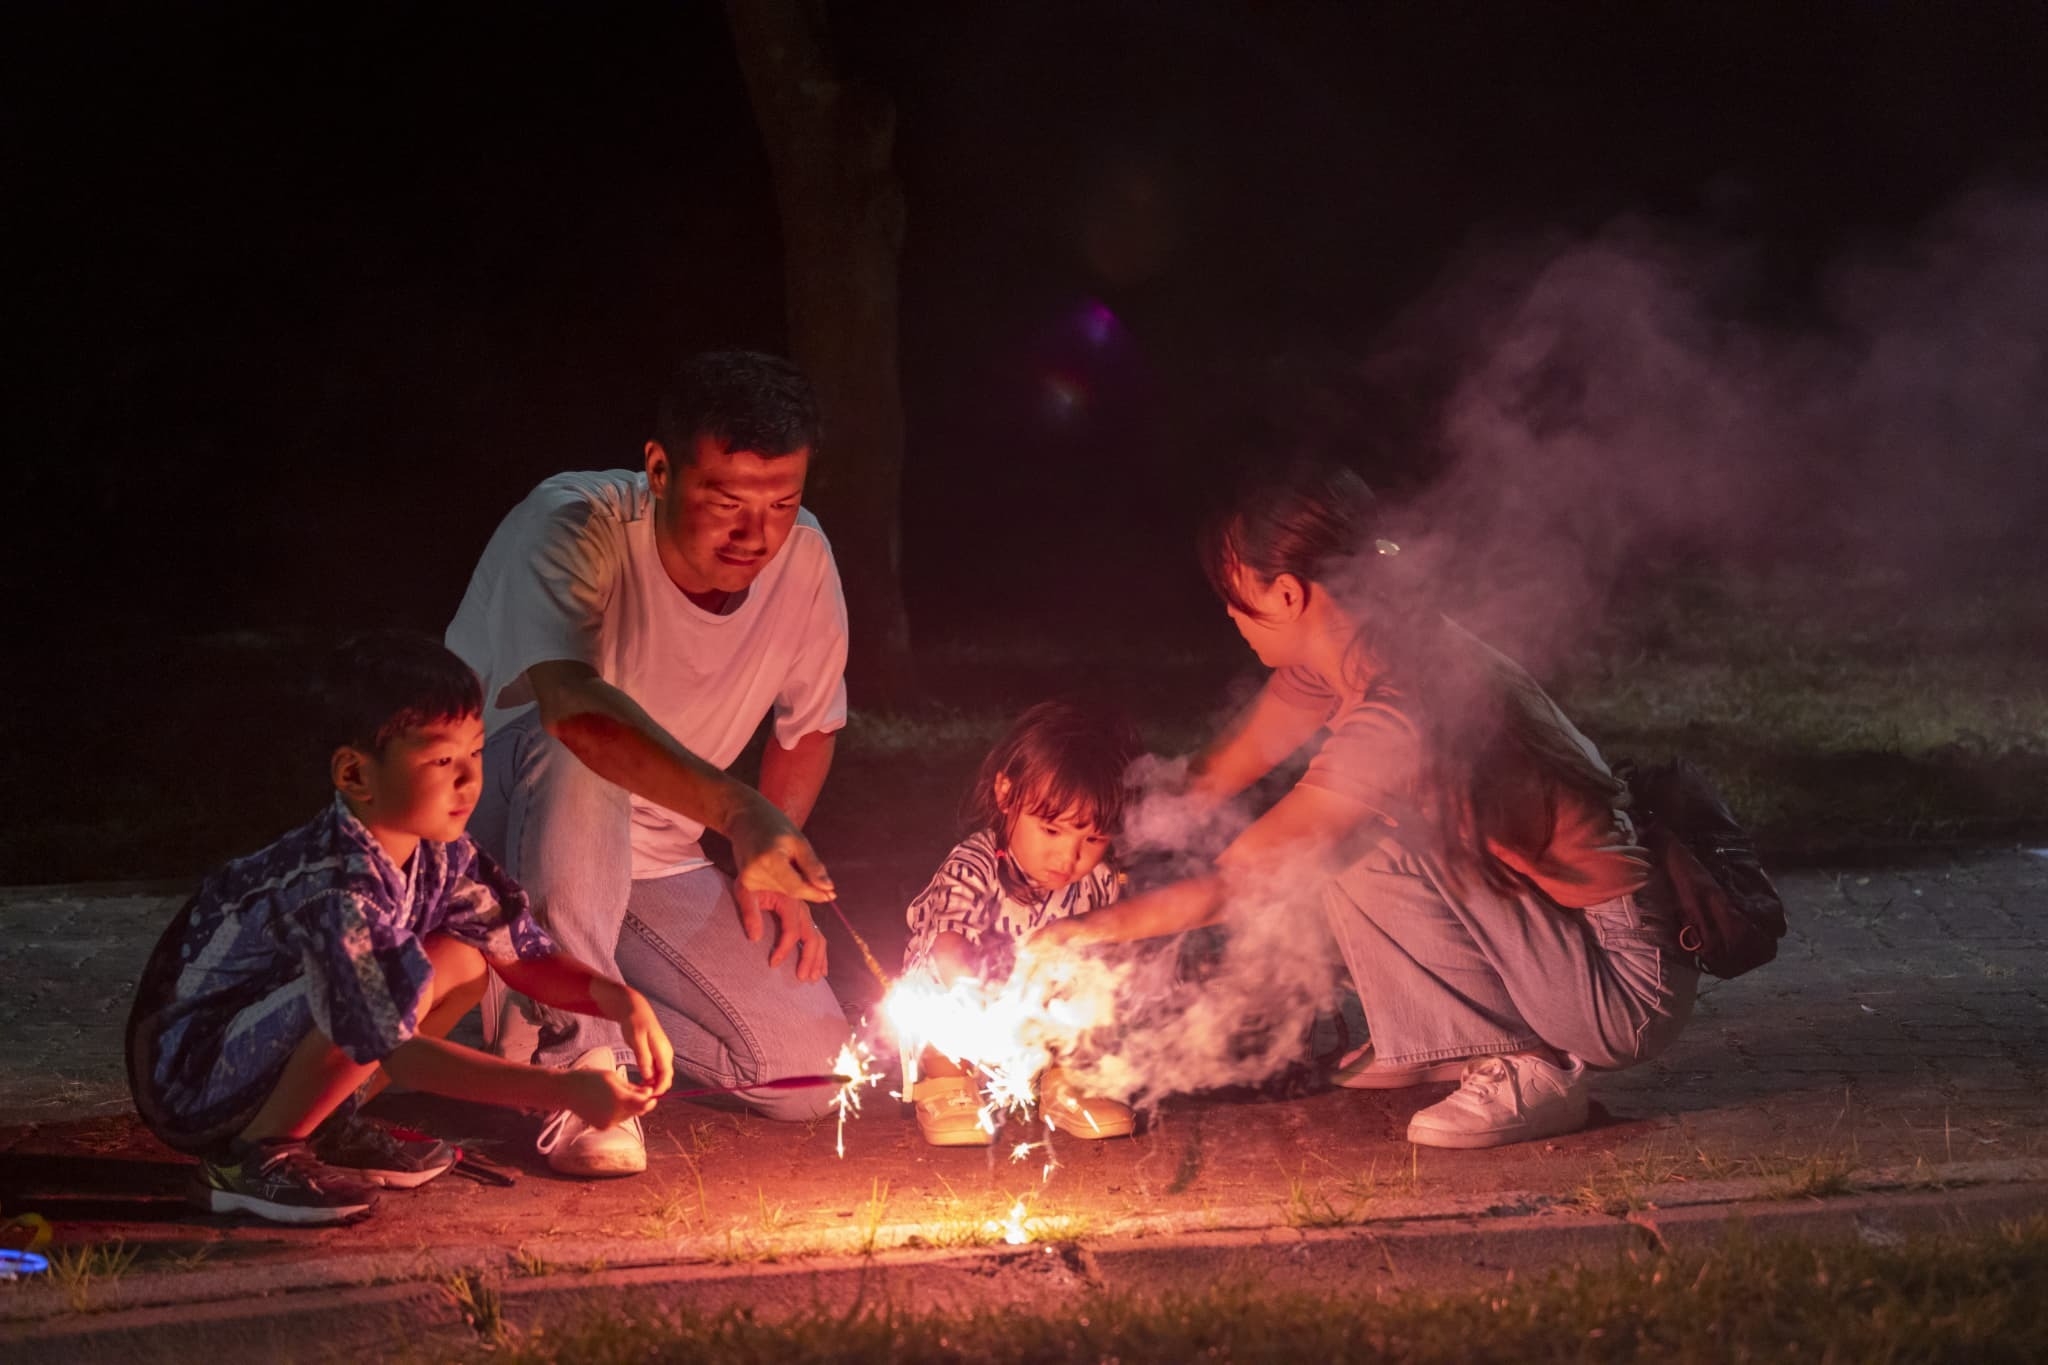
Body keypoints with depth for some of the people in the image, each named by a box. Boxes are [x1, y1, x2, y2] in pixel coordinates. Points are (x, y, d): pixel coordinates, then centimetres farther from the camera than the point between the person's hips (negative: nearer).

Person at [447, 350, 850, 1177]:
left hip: (652, 862, 6)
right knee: (576, 753, -39)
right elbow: (570, 702, -48)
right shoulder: (573, 529, -28)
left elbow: (810, 724, 9)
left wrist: (771, 870, -5)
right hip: (485, 828, -6)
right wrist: (739, 813, -60)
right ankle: (568, 1055, -29)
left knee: (810, 1075, -6)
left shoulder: (801, 559, -10)